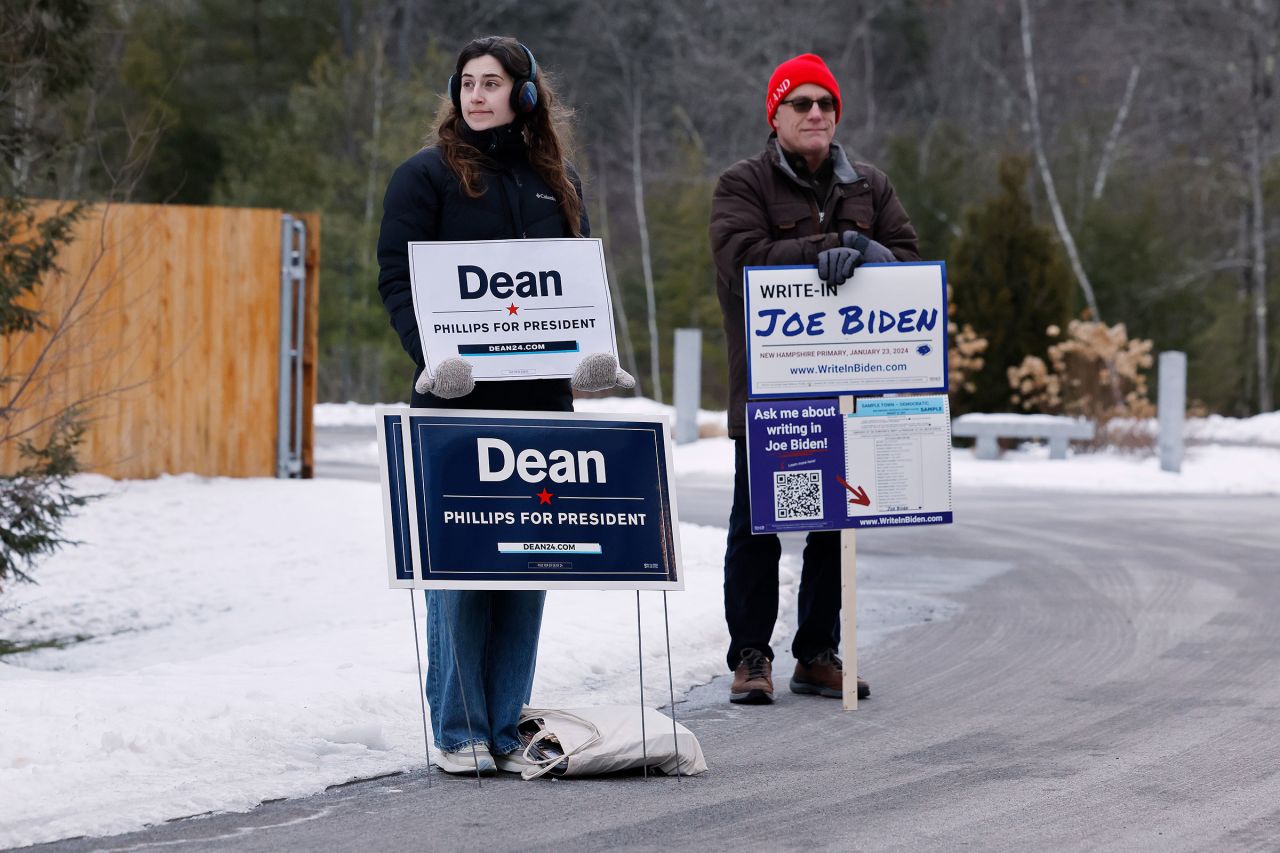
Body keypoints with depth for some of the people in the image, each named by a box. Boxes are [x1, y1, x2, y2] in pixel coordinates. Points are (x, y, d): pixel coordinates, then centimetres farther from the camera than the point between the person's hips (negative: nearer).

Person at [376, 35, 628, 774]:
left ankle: (507, 729, 12)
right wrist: (431, 354, -21)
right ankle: (461, 733, 2)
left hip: (540, 400, 4)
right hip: (459, 398, -4)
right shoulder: (427, 175, 1)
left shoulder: (558, 182, 14)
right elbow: (397, 278, -4)